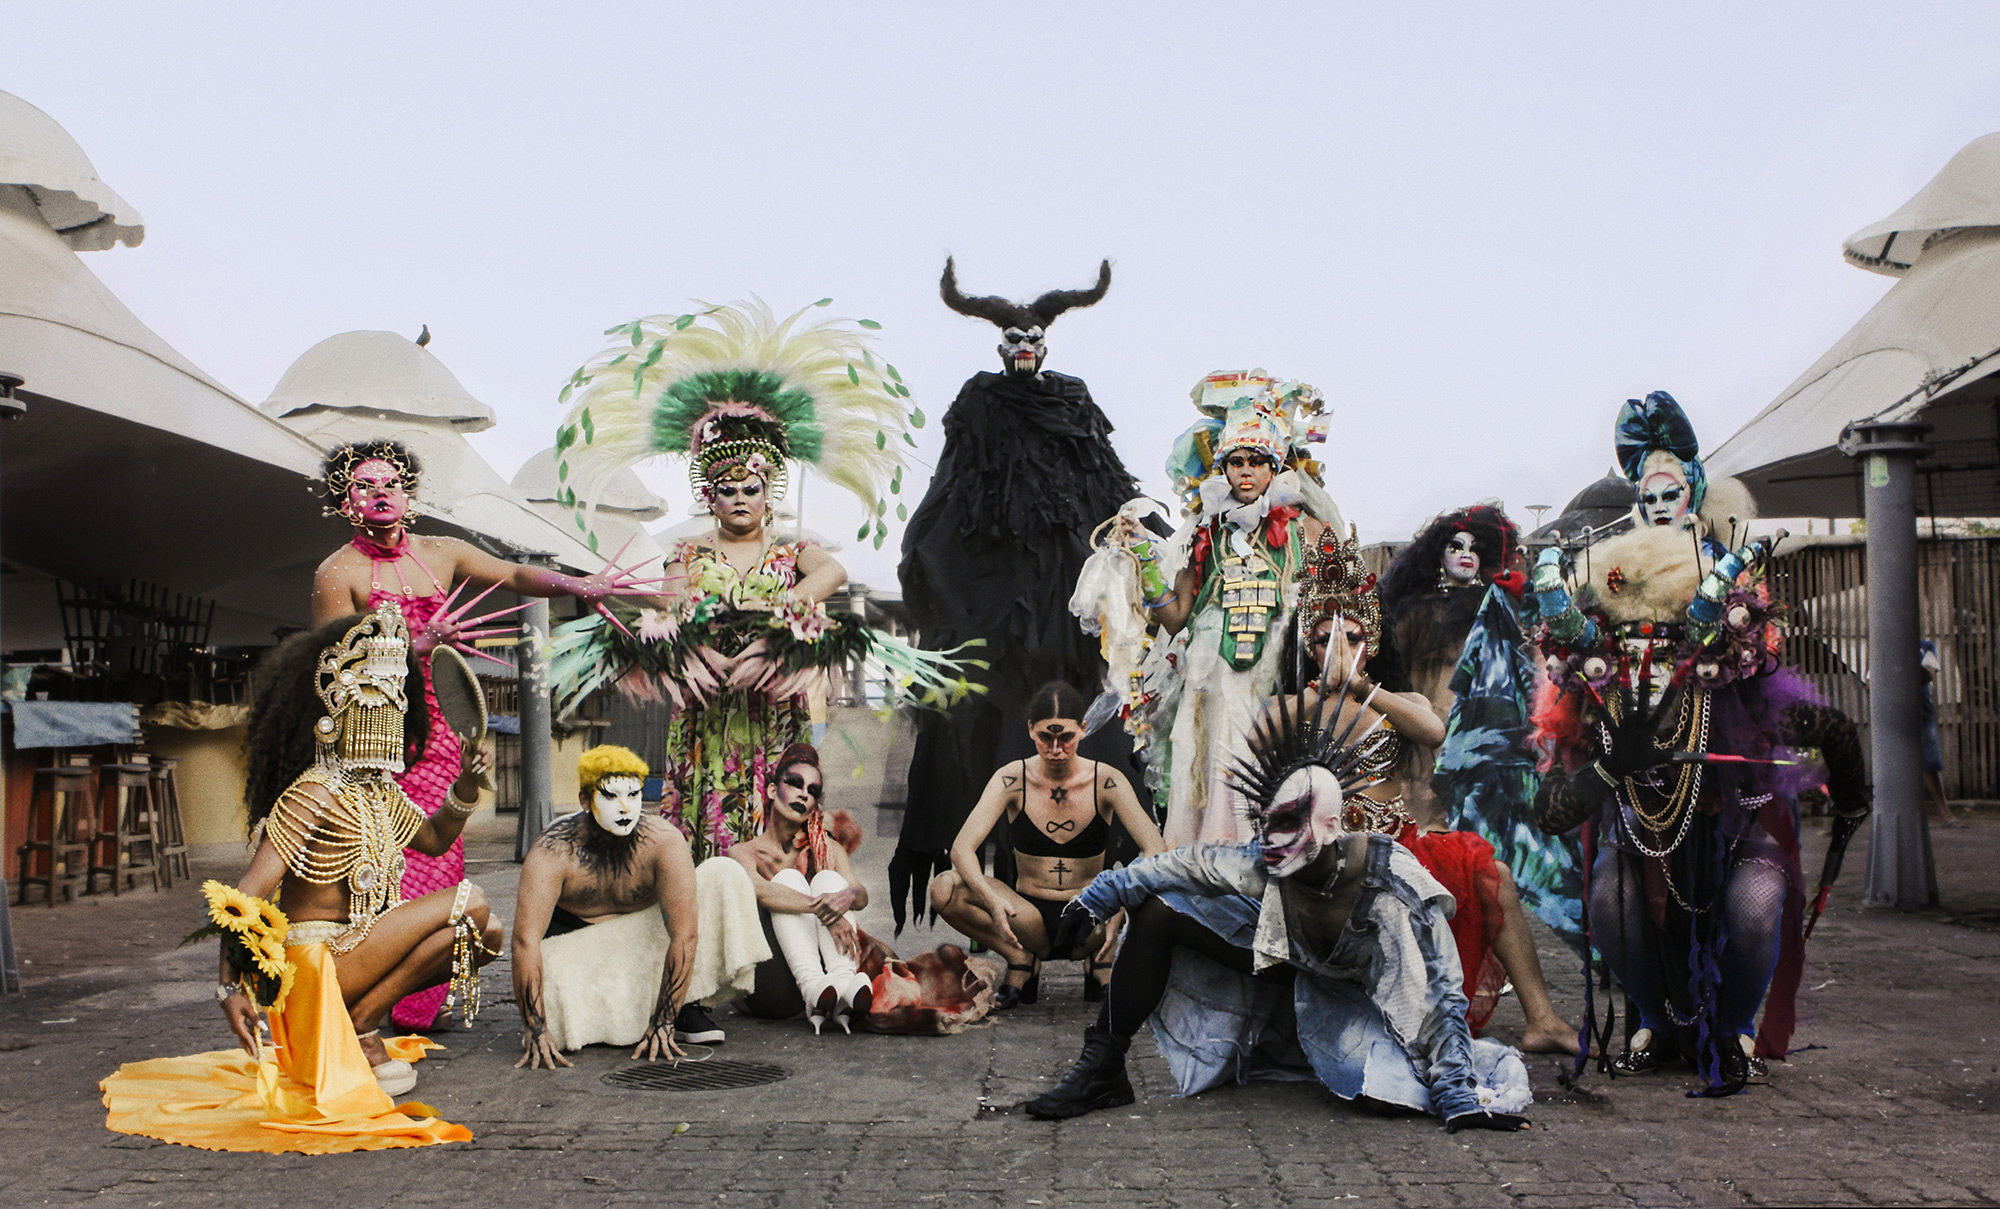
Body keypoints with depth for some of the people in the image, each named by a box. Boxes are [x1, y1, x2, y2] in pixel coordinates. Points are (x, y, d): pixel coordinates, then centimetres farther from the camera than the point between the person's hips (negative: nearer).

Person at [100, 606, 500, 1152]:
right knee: (468, 903, -14)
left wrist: (465, 787, 7)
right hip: (312, 959, -9)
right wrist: (232, 987, -29)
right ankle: (363, 1030, -8)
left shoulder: (380, 792, 10)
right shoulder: (312, 795, -17)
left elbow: (434, 839, 26)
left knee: (484, 936, 6)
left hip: (355, 947, 9)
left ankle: (358, 1016, 5)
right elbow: (243, 898, -23)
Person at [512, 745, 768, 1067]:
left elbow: (685, 935, -29)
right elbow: (525, 940, -34)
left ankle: (686, 1007, -14)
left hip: (646, 927, 2)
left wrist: (663, 1024, -33)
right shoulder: (551, 854, -28)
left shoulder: (665, 842, -26)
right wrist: (536, 1030, -41)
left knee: (725, 875, -21)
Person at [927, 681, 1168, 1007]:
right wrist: (990, 898, -37)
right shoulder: (1012, 780, -9)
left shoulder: (1107, 782, -9)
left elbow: (1156, 849, -17)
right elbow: (961, 848, -17)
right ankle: (1022, 960, -5)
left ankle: (1101, 958, -2)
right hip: (1030, 922, 0)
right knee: (943, 889, -25)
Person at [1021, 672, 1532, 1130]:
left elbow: (1438, 995, -32)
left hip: (1357, 995, -3)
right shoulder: (1260, 865, -27)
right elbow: (1190, 863, -10)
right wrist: (1103, 894, -5)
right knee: (1157, 911, -15)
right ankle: (1102, 1070, -7)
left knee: (1386, 1095, -33)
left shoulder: (1395, 887, -36)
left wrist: (1456, 1096, -34)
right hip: (1286, 964, 3)